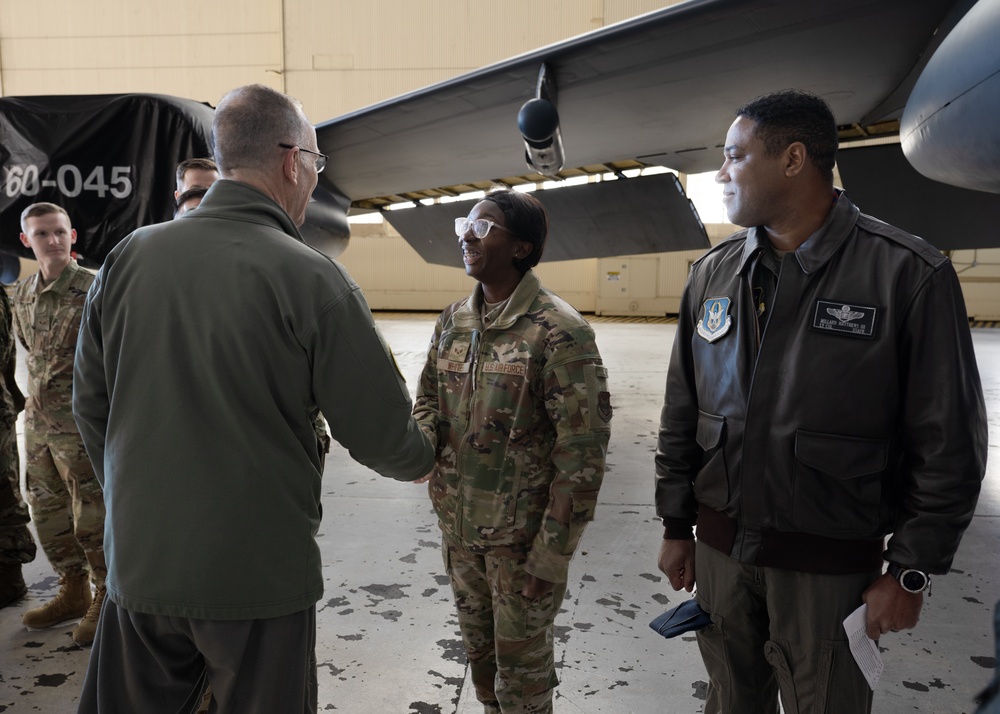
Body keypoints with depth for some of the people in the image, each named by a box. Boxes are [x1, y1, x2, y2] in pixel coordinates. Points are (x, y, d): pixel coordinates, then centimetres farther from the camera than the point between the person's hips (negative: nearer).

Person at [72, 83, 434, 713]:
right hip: (260, 574, -4)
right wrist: (421, 461, 11)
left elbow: (91, 406, 7)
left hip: (139, 563, 5)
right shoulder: (311, 279, -17)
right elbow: (380, 435, -12)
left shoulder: (129, 257, -2)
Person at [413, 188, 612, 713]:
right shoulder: (452, 321, 4)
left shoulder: (560, 331, -17)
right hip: (457, 526, 6)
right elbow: (428, 397, 15)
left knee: (522, 668, 12)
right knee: (479, 651, 23)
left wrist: (553, 554, -16)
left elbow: (581, 453, -17)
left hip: (523, 536, -6)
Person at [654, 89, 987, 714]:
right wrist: (677, 525, 8)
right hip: (720, 549, 4)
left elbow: (948, 445, -9)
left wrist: (910, 572, -8)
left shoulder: (910, 275, -11)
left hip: (830, 564, -4)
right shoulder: (713, 273, 3)